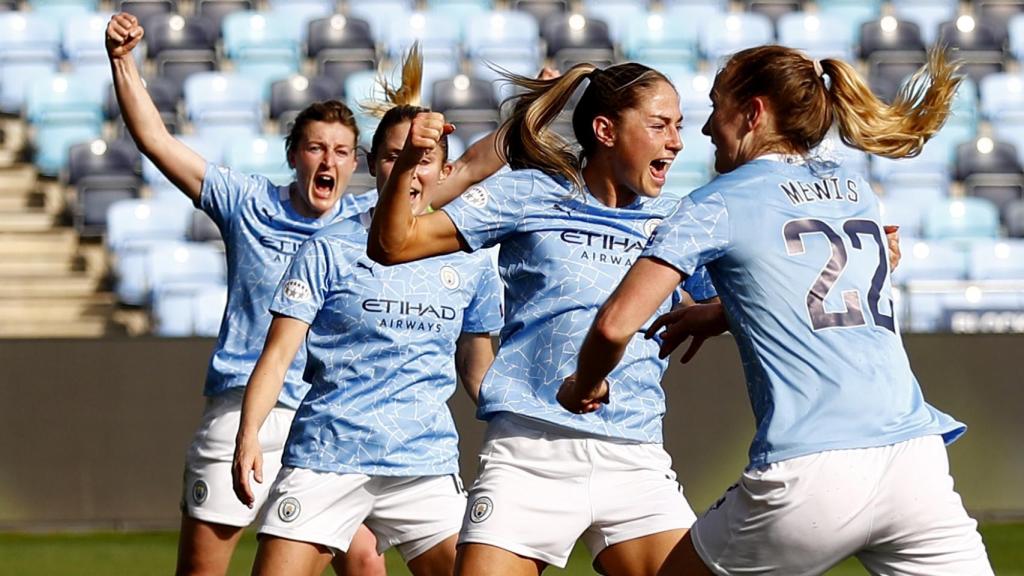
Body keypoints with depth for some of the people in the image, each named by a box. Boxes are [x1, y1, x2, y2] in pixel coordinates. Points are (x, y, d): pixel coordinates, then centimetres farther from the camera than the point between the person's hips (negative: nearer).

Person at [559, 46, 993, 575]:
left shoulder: (717, 205, 4)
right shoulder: (855, 190, 20)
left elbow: (617, 324, -3)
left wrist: (582, 388, 16)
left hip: (809, 471, -4)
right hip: (916, 465, 5)